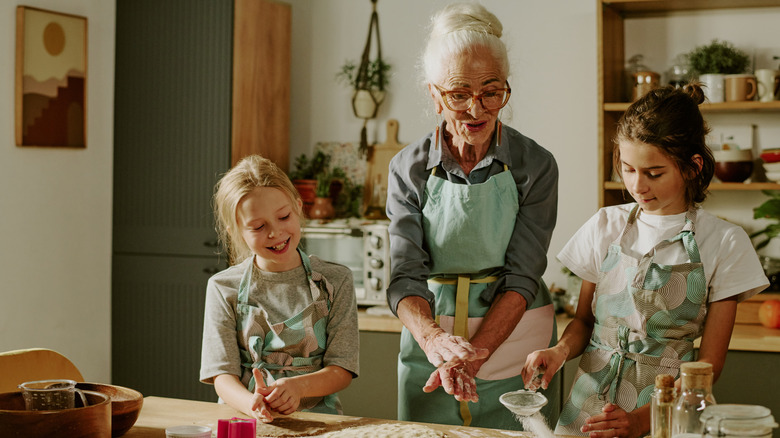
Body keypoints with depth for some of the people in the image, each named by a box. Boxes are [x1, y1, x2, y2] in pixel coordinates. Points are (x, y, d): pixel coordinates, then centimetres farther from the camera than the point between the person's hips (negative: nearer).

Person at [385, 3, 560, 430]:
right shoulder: (408, 168, -3)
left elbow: (522, 277, -11)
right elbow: (405, 275, -10)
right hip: (427, 351, 1)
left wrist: (473, 353, -25)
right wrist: (434, 339, -30)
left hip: (512, 350, -1)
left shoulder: (535, 165, -7)